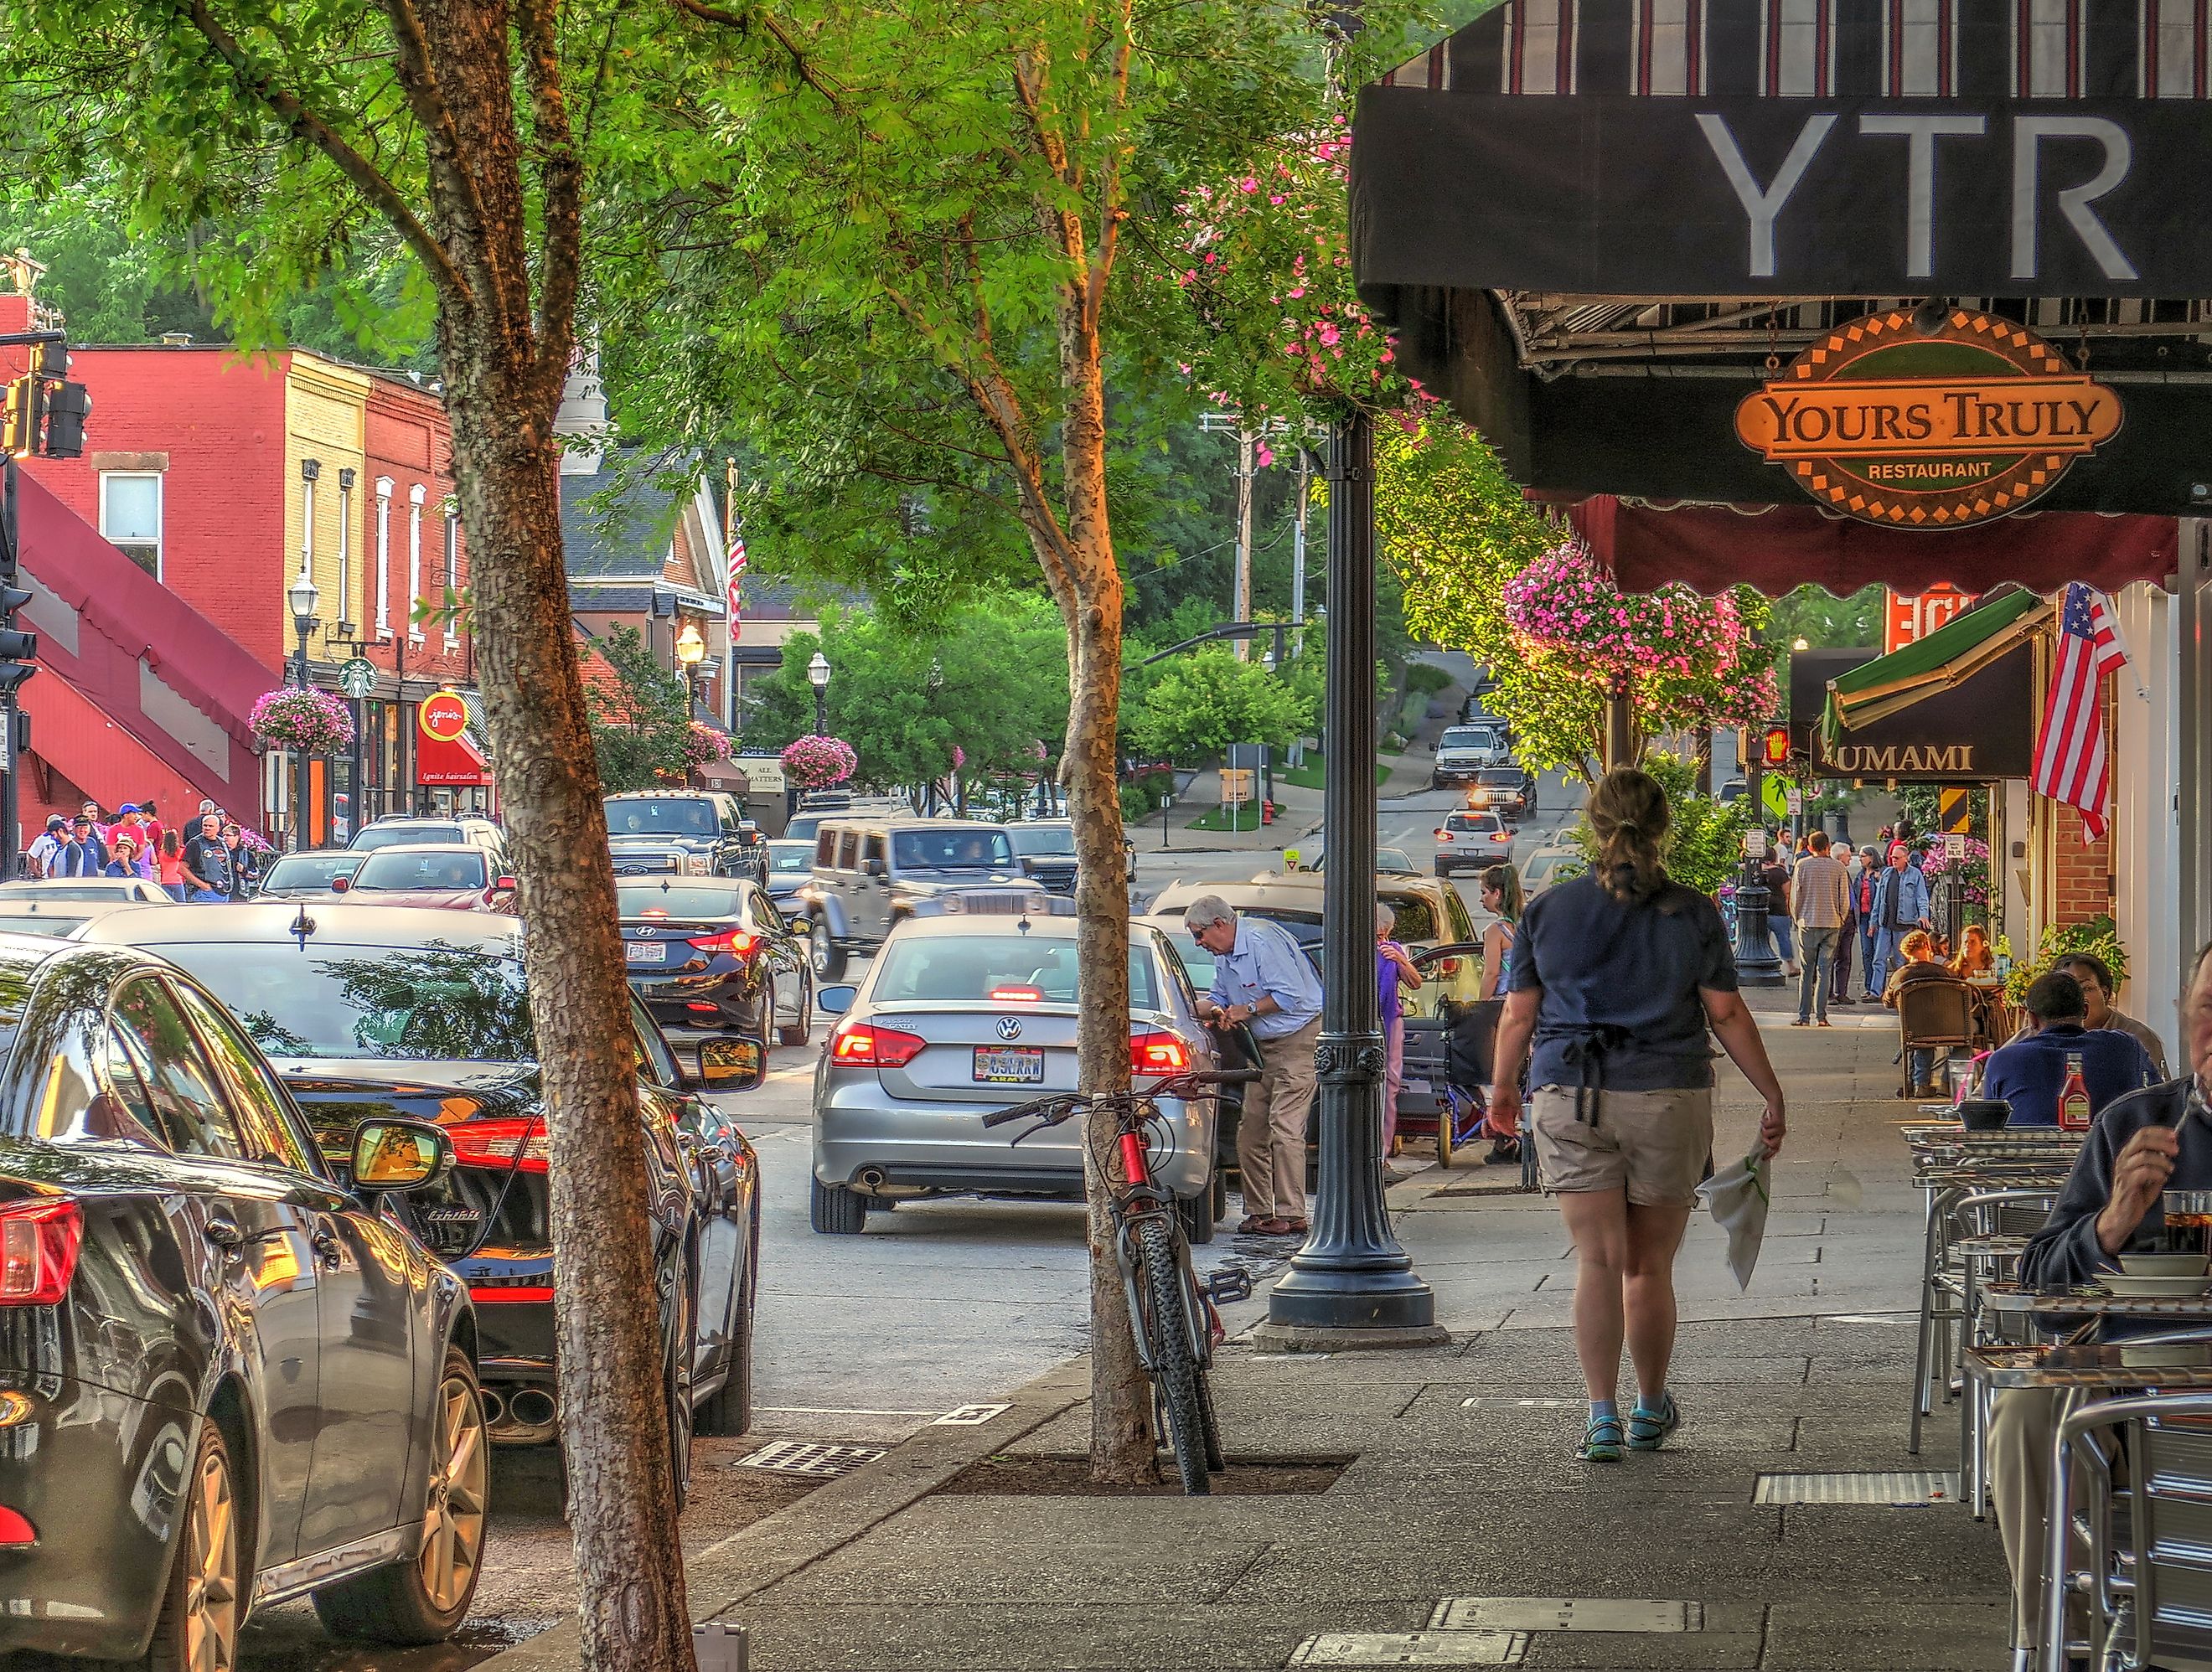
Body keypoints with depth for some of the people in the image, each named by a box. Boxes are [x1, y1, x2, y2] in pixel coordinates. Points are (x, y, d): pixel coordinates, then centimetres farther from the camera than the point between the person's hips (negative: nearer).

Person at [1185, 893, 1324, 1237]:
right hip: (1266, 1047, 10)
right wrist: (1212, 1008, 1)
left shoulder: (1262, 941, -19)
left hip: (1299, 1039, -10)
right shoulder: (1224, 955, 12)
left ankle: (1291, 1215, -14)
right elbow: (1218, 998, 24)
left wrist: (1247, 1010, -13)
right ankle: (1259, 1211, 10)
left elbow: (1290, 995, -22)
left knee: (1284, 1126, -15)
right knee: (1251, 1130, 5)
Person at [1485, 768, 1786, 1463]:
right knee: (1650, 1266, 11)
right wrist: (1773, 1097, 7)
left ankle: (1603, 1416, -11)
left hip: (1569, 1099, 0)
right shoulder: (1691, 913, 0)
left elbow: (1518, 1015, 6)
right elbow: (1727, 1014, -1)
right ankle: (1650, 1410, 25)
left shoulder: (1548, 910, 2)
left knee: (1598, 1262, -1)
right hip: (1667, 1097, 0)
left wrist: (1503, 1090, 21)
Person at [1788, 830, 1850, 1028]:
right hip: (1832, 924, 1)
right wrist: (1840, 920, 16)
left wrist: (1797, 919, 13)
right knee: (1825, 971, 3)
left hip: (1808, 923, -1)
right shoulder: (1838, 867, 0)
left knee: (1807, 971, 5)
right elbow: (1844, 899, 3)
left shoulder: (1802, 865, -3)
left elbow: (1795, 896, 0)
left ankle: (1804, 1016, 2)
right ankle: (1821, 1016, -1)